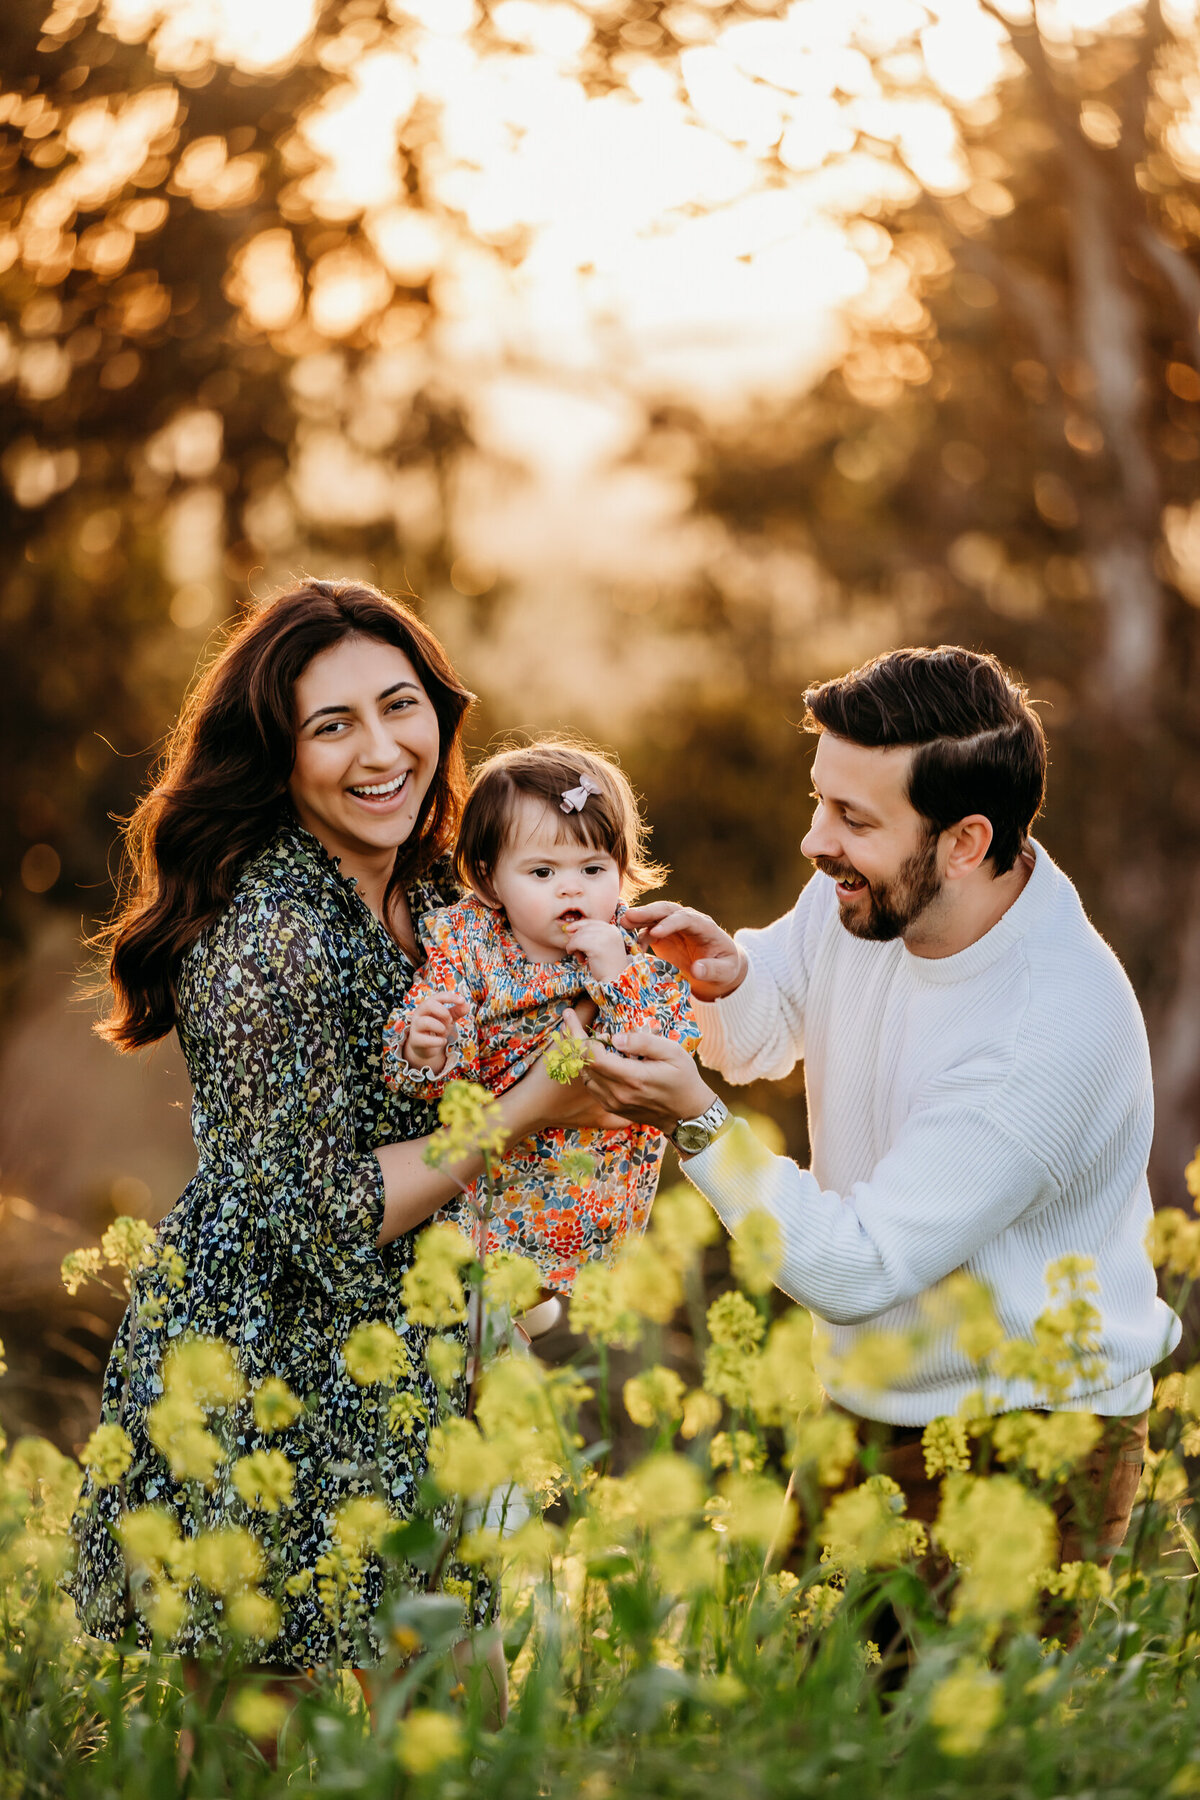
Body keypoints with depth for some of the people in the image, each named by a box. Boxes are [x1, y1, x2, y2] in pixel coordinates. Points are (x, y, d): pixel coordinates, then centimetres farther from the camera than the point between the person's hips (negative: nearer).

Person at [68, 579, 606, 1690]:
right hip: (267, 1374, -8)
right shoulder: (273, 938, -24)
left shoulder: (422, 893, 4)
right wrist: (527, 1112, -19)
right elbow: (321, 1212, -21)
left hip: (390, 1373, 8)